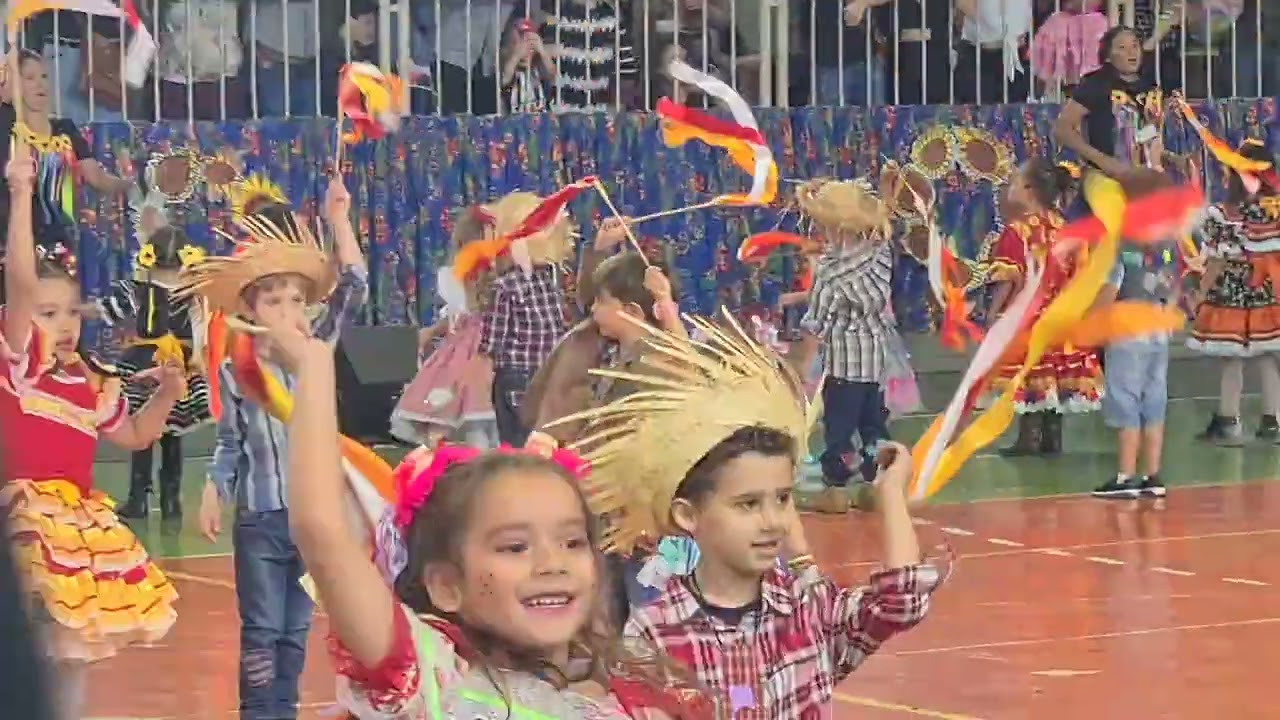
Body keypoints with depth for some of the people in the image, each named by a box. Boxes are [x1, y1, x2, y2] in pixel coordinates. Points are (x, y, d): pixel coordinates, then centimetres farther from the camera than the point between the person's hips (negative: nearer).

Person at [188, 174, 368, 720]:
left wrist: (338, 221, -14)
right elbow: (229, 444, 5)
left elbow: (351, 290, -7)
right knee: (261, 629, 2)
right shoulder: (233, 373, -3)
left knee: (297, 628, 12)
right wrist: (212, 495, -5)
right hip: (259, 518, -2)